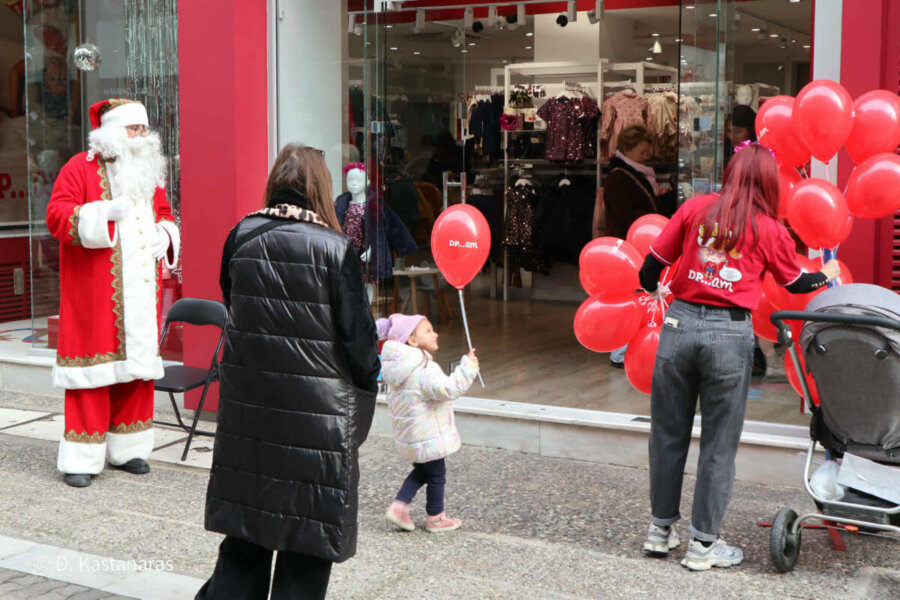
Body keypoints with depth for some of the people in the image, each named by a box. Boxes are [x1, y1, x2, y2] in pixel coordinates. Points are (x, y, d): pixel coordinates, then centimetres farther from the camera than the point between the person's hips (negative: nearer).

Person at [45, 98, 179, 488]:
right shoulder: (80, 168, -2)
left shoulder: (149, 170, 17)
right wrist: (103, 212, -23)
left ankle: (126, 449, 18)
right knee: (93, 372, -6)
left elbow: (163, 214, 26)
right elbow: (56, 215, -11)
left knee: (137, 366, 7)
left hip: (141, 290, 6)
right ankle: (81, 459, 0)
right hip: (95, 293, -6)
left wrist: (165, 235, 3)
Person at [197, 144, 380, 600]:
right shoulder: (334, 248, -12)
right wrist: (367, 384, 6)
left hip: (246, 404, 4)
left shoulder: (240, 237, 0)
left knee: (244, 539, 17)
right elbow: (358, 335, -9)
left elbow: (231, 306, 11)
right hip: (317, 411, -4)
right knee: (306, 547, 8)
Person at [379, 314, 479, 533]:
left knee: (421, 471, 25)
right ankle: (435, 518, 23)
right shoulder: (424, 371, -26)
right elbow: (448, 389, -35)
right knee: (437, 475, 10)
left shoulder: (400, 368, 5)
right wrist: (468, 368, -30)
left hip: (408, 433, 9)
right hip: (428, 436, -9)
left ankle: (398, 506, 16)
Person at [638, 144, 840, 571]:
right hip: (729, 334, -2)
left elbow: (653, 263, 7)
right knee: (719, 442, 8)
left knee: (668, 432, 14)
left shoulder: (695, 208, 5)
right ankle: (703, 543, 13)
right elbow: (794, 283, 18)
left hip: (681, 323, 2)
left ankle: (661, 528, 24)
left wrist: (653, 289, 30)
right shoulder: (769, 230, 3)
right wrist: (826, 275, 39)